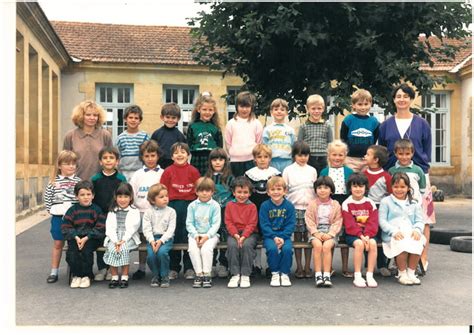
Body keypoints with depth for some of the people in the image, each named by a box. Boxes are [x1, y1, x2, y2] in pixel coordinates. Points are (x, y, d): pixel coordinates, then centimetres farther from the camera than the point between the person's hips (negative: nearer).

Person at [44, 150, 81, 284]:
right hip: (58, 217, 0)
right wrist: (55, 210, -5)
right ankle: (54, 272, 19)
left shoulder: (79, 181, 0)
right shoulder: (53, 183, 0)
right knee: (58, 244, 10)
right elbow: (48, 201, 4)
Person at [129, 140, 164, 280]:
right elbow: (131, 194, 8)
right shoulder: (138, 175, 10)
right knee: (142, 241, 9)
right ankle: (141, 268, 19)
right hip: (141, 212, 2)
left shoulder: (163, 174, 2)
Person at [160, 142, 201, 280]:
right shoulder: (168, 171, 2)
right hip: (173, 205, 0)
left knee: (189, 237, 3)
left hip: (190, 204, 0)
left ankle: (189, 268, 13)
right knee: (173, 237, 6)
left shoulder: (193, 171, 2)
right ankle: (173, 268, 17)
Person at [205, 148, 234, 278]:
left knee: (225, 237, -3)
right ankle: (211, 266, 7)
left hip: (225, 213, -2)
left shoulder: (229, 178, 3)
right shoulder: (207, 178, 10)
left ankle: (223, 265, 7)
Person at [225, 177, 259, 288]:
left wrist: (243, 236, -19)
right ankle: (235, 275, -21)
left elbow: (252, 224, -4)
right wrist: (236, 235, -15)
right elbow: (229, 222, 1)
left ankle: (245, 275, -22)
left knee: (247, 245, -32)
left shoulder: (252, 206, 3)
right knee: (232, 245, -30)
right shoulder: (230, 205, 8)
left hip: (249, 233, -1)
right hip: (234, 233, 1)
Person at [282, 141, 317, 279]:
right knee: (297, 237, 2)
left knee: (308, 236, 2)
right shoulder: (288, 170, 3)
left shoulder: (312, 171, 9)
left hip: (310, 207, 1)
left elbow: (316, 190, 12)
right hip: (295, 208, -1)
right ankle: (299, 267, 9)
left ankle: (307, 267, 9)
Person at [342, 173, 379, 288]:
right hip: (352, 234, -2)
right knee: (359, 244, -33)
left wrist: (367, 235, -18)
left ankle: (370, 275, -21)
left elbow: (373, 222, -2)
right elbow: (350, 224, -9)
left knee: (373, 243, -29)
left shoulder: (370, 203, 7)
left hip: (368, 234, 2)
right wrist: (360, 235, -22)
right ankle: (357, 276, -24)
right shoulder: (346, 204, 0)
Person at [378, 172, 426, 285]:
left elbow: (419, 220, 13)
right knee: (403, 245, -35)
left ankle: (411, 273, -11)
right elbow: (382, 220, 0)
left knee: (418, 245, -30)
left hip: (410, 233, 3)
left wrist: (417, 230, -11)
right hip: (392, 235, -3)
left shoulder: (414, 204, 22)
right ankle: (402, 274, -13)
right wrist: (394, 231, -16)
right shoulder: (386, 202, 10)